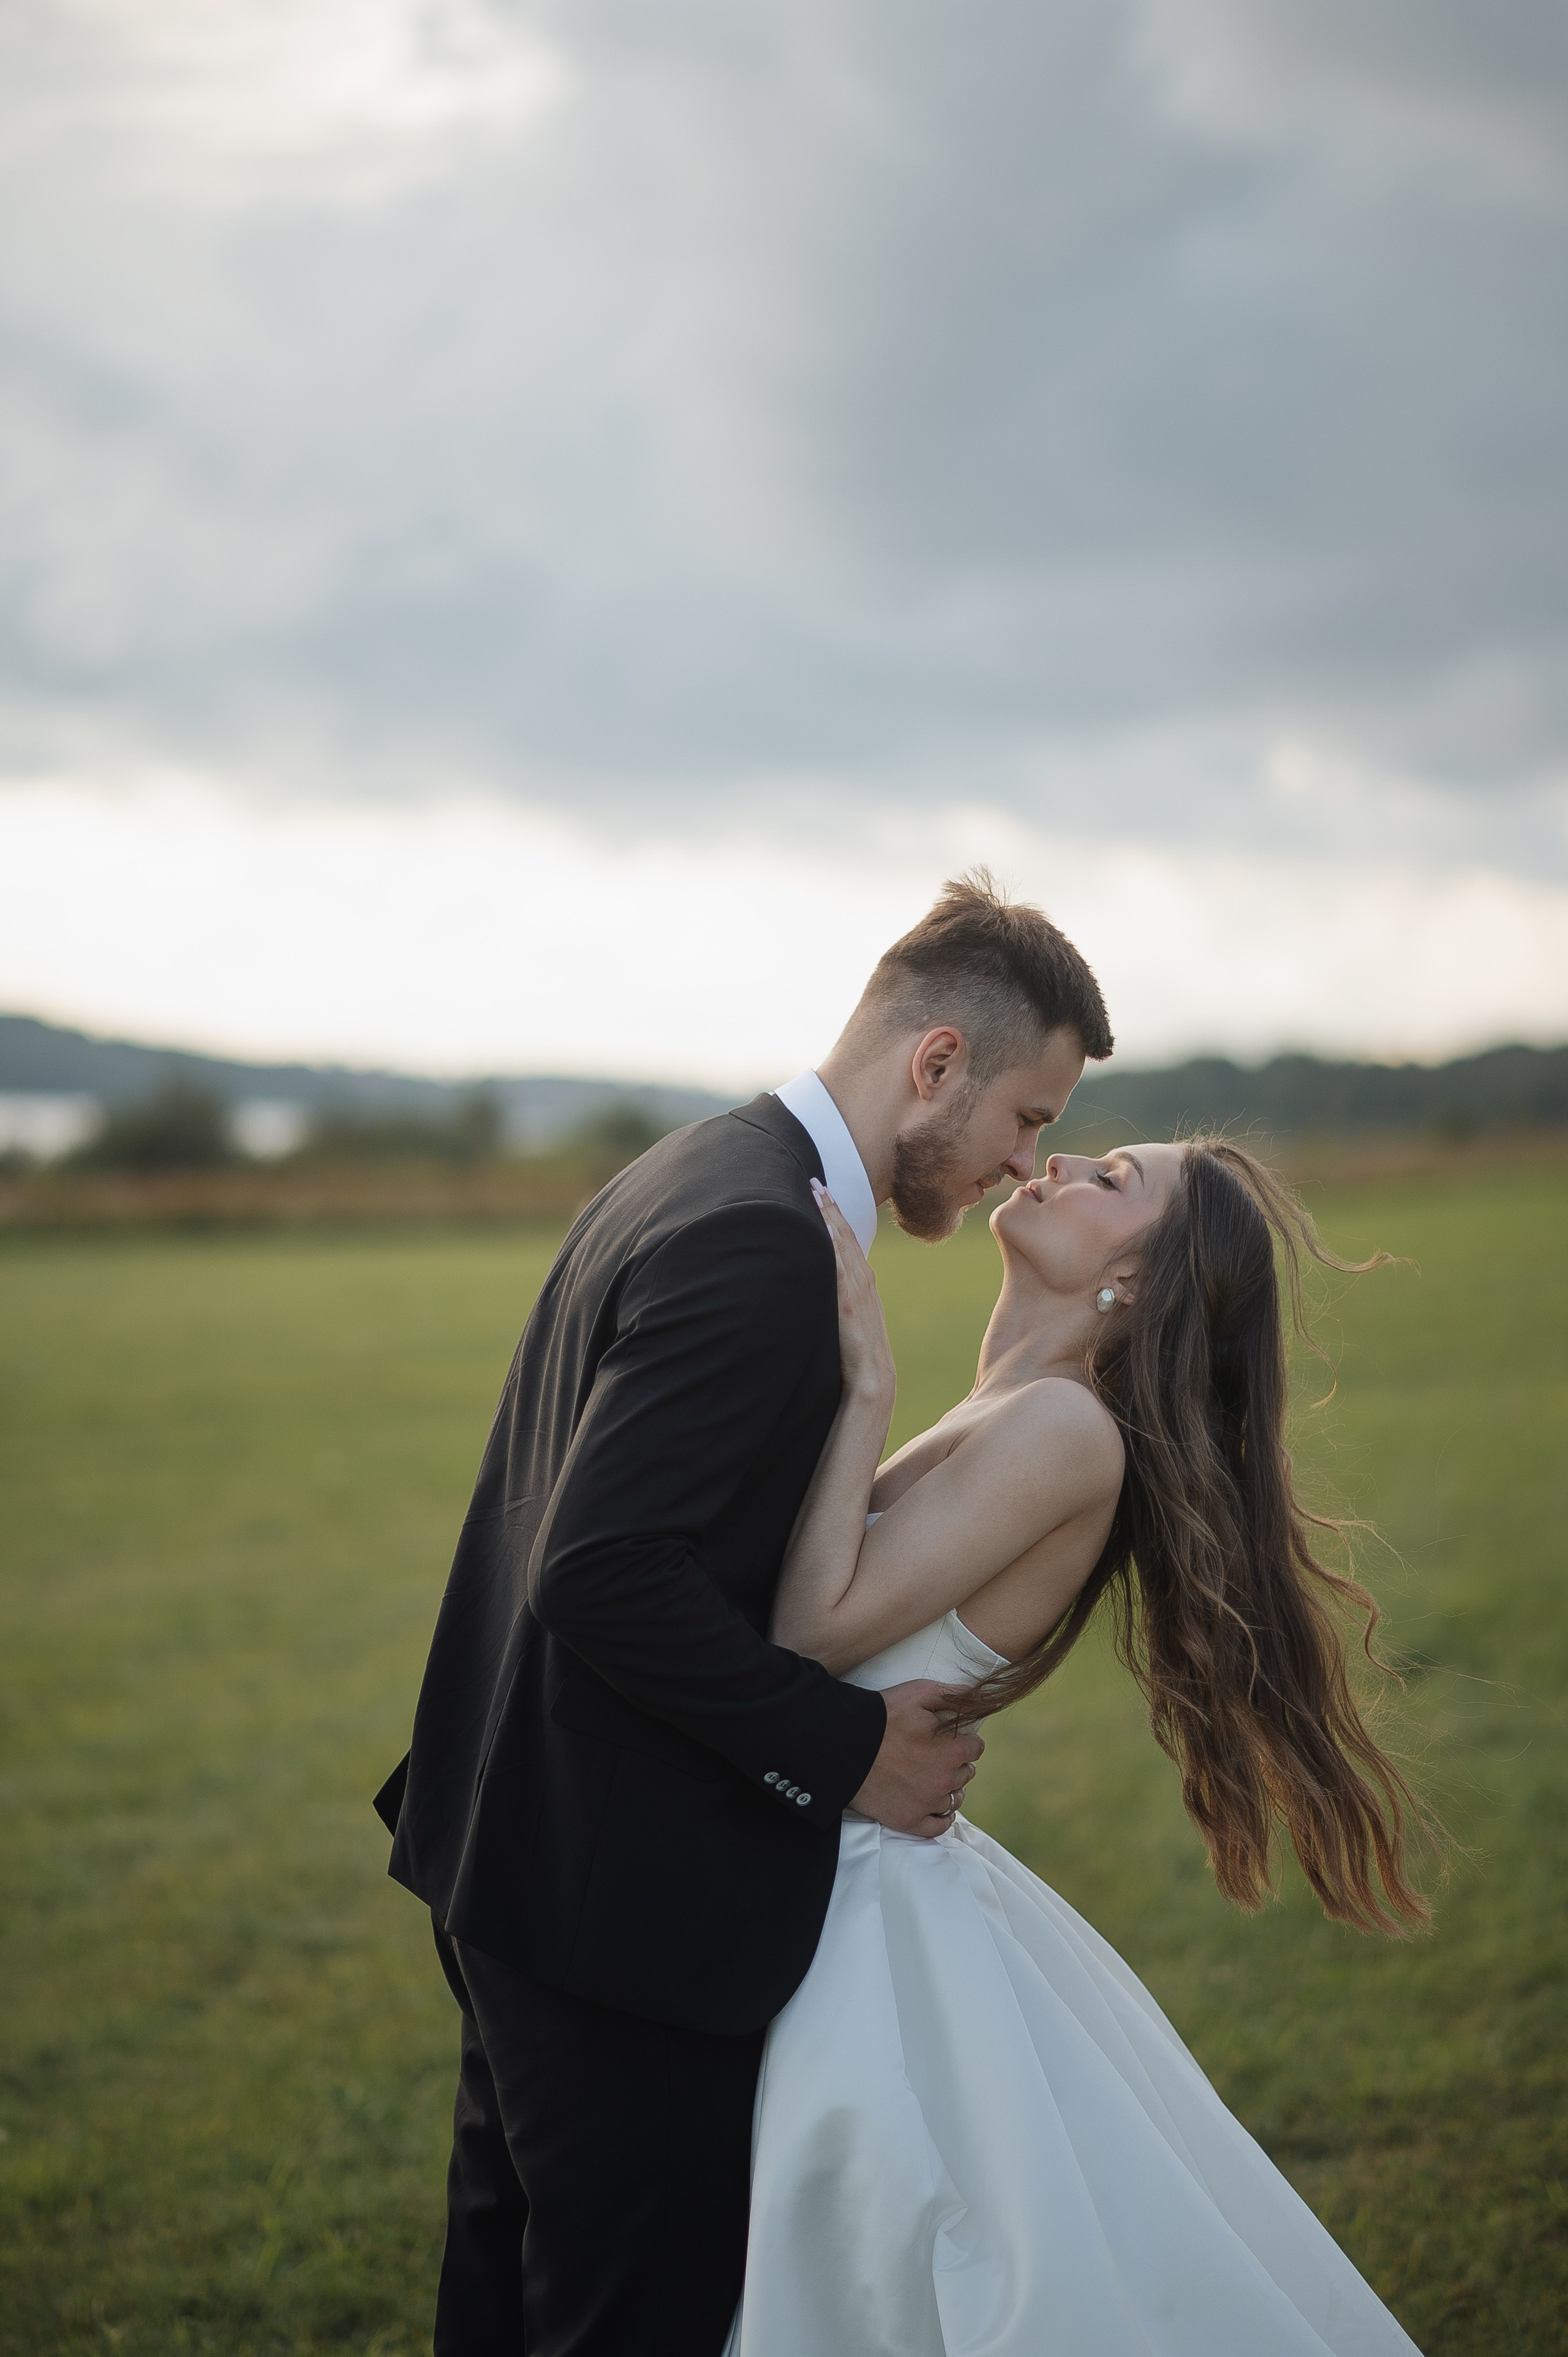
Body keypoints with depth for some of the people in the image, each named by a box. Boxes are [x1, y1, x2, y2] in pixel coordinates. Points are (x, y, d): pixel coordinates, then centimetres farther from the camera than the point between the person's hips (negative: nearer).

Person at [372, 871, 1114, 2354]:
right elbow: (603, 1574, -29)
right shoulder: (758, 1240, -23)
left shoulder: (704, 1175, 10)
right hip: (628, 1905, -11)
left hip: (516, 1858, 11)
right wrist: (847, 1749, -19)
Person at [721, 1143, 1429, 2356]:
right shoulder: (1002, 1422, 8)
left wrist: (867, 1387, -20)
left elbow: (818, 1629, -24)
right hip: (853, 1897, 9)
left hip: (884, 1924, -9)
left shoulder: (1066, 1426, -20)